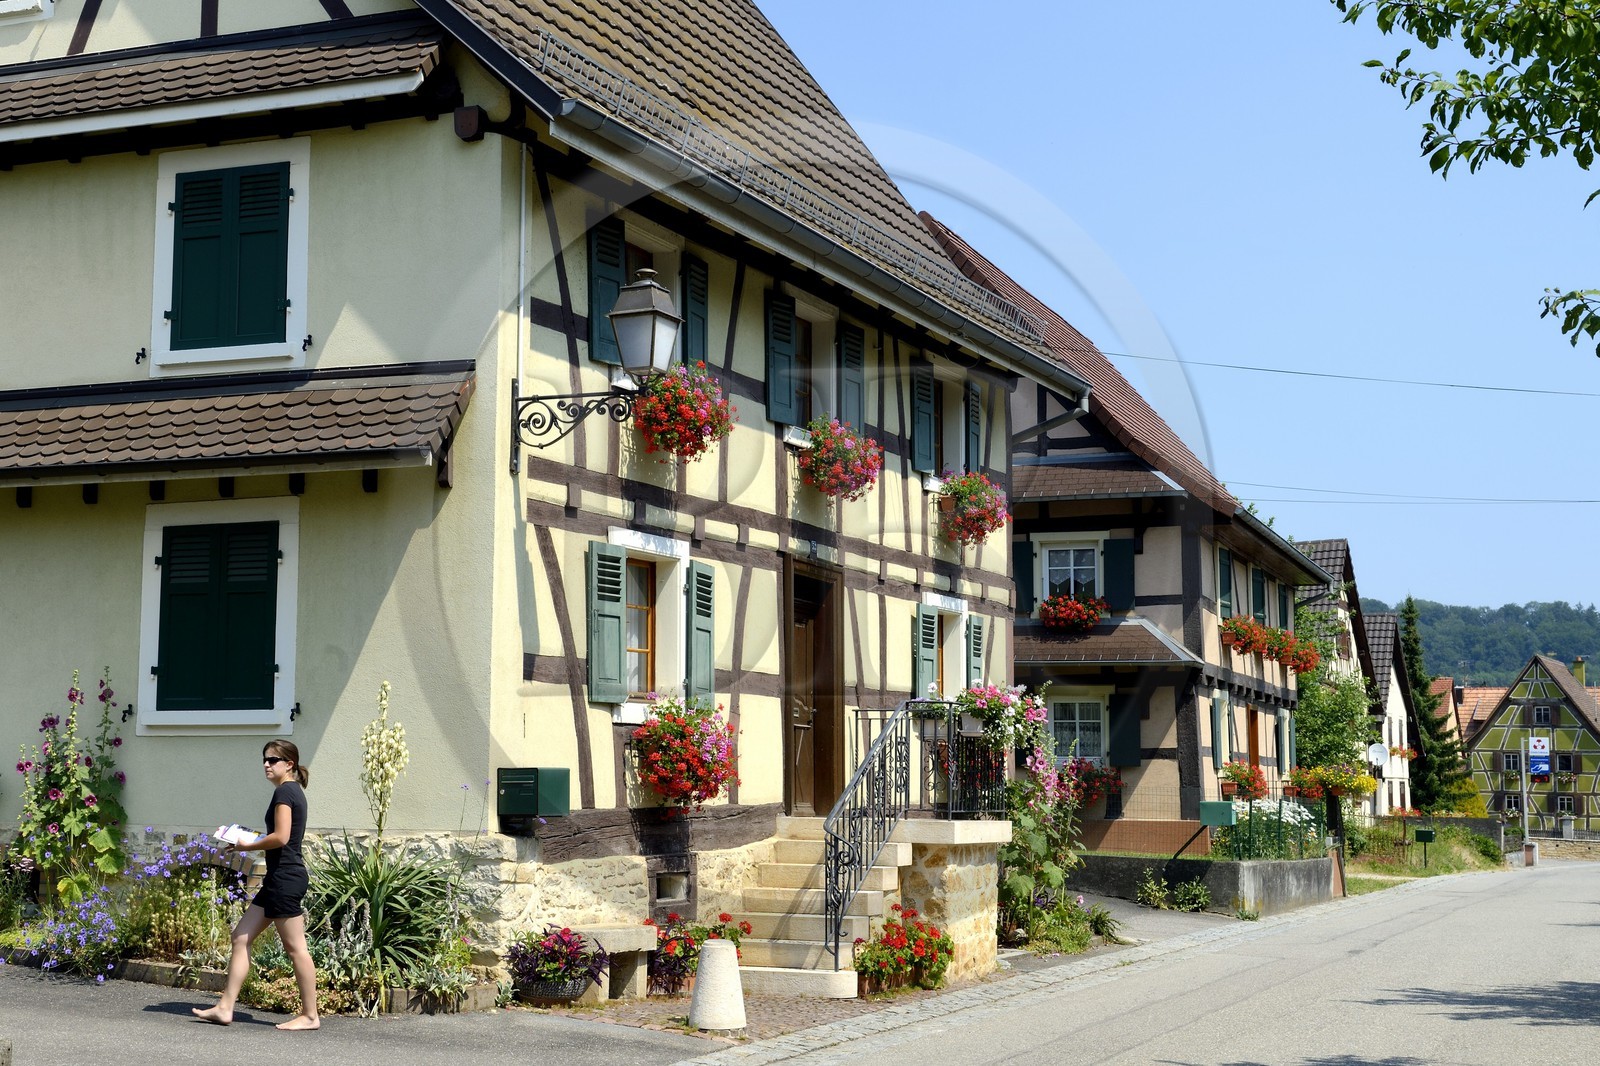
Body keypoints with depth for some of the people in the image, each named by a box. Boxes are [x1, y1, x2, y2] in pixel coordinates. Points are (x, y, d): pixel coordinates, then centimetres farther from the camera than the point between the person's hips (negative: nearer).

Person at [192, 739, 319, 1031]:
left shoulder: (284, 791, -12)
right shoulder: (293, 791, 17)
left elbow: (280, 837, -21)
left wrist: (246, 846, -7)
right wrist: (249, 842, 14)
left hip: (286, 877, -11)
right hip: (279, 877, 11)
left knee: (295, 948, -5)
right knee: (241, 937, 9)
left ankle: (310, 1015, 2)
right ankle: (225, 1008, 9)